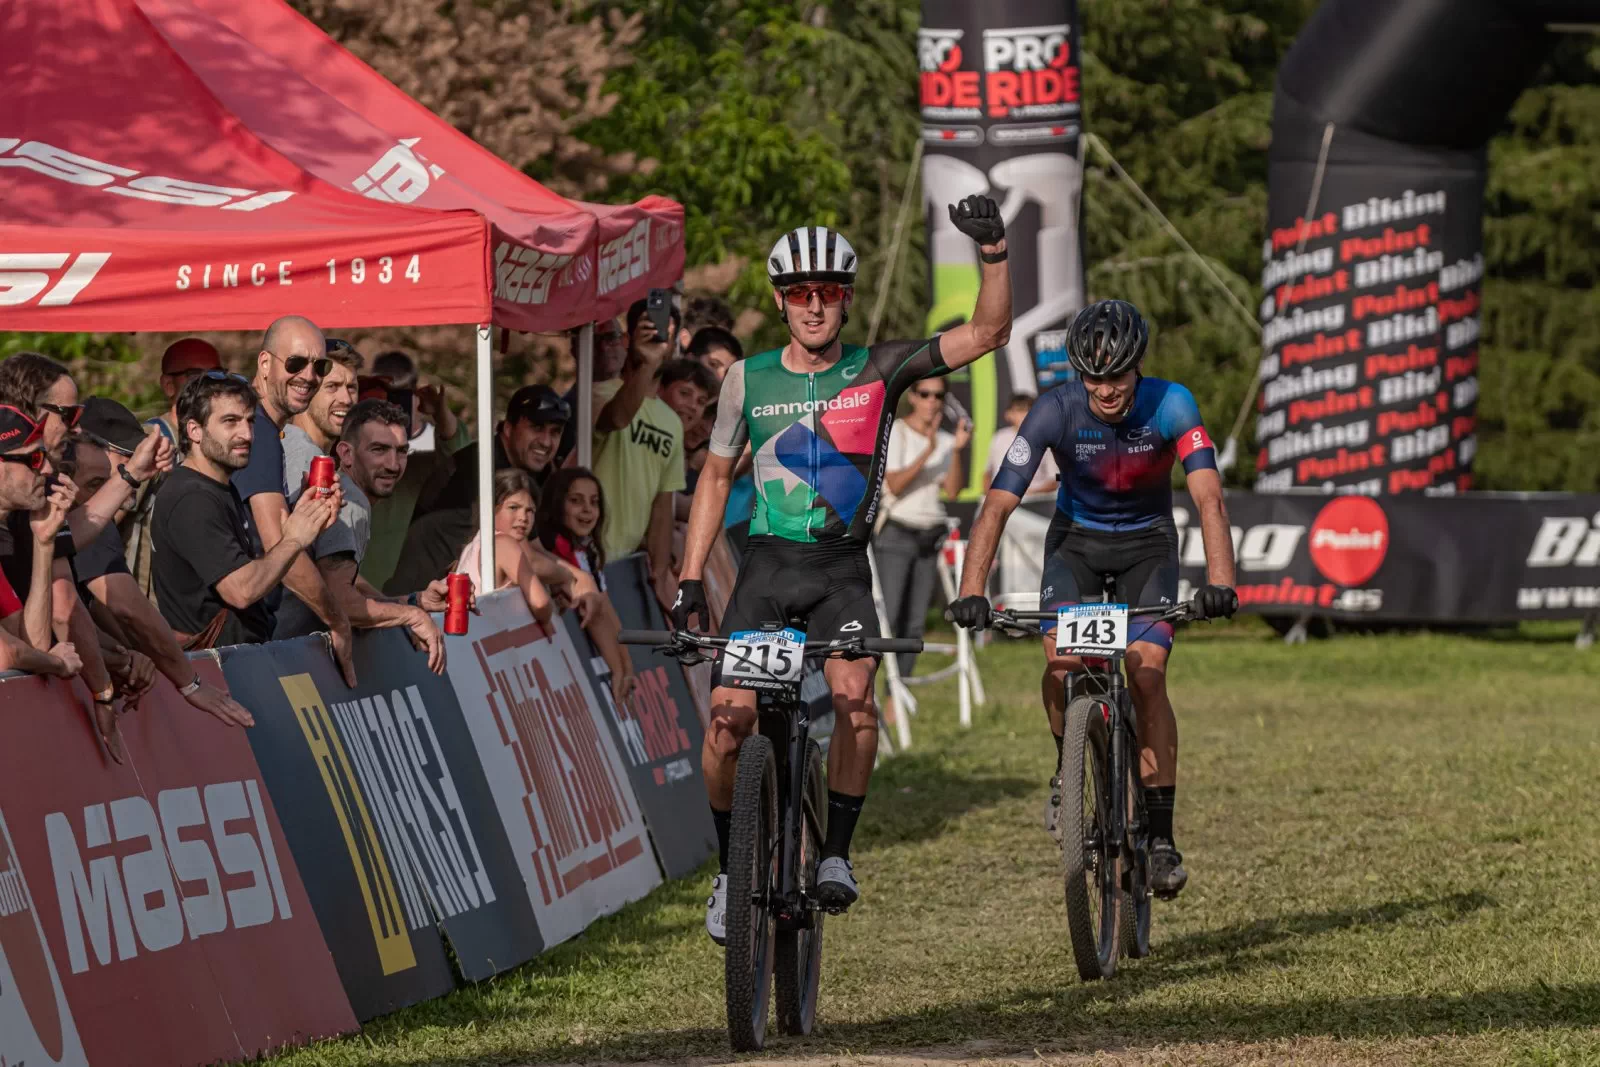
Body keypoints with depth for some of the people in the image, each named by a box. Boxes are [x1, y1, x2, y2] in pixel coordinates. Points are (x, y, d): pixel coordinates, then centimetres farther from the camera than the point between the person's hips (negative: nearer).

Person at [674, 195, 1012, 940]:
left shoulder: (877, 372, -2)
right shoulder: (748, 380, 3)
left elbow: (987, 332, -9)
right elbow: (717, 477, 13)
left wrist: (993, 252, -25)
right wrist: (690, 579, 7)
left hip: (842, 570, -1)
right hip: (767, 566, 1)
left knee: (852, 695, -27)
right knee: (728, 720, -11)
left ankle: (836, 853, -11)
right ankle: (731, 871, 9)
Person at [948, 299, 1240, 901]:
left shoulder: (1170, 406, -26)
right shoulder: (1056, 412, -25)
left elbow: (1209, 497, -35)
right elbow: (998, 505, -29)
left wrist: (1220, 582, -50)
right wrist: (971, 592, -41)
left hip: (1146, 543, 0)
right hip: (1076, 539, 0)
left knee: (1147, 675, -17)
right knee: (1061, 660, -25)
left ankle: (1160, 836, -12)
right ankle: (1069, 770, 4)